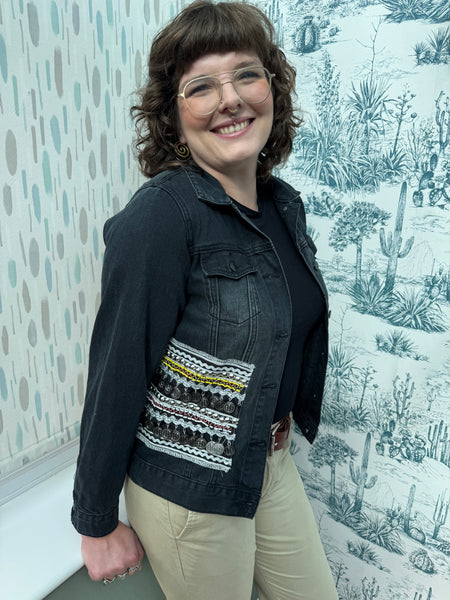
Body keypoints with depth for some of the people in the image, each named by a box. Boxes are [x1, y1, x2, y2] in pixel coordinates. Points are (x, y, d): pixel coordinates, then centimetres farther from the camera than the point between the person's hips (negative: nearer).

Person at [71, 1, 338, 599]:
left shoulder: (285, 203, -2)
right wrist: (97, 523, -12)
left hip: (269, 458, 7)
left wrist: (284, 424, 17)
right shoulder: (159, 217, -25)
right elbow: (117, 375, -21)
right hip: (186, 486, -7)